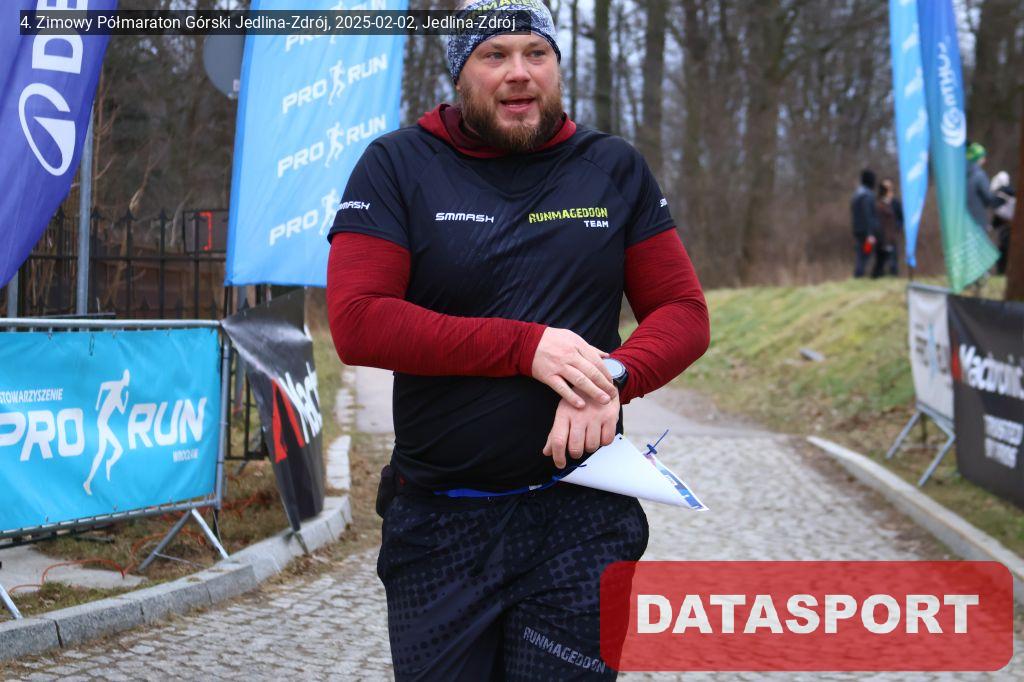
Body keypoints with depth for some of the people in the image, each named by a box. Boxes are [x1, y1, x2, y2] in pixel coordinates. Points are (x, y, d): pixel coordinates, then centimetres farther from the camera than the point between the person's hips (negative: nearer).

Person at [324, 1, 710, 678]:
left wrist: (615, 374, -15)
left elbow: (685, 314, 7)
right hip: (438, 523, 0)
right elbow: (356, 322, -11)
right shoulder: (396, 165, 0)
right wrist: (526, 346, -17)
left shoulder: (616, 169, 7)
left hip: (579, 520, 1)